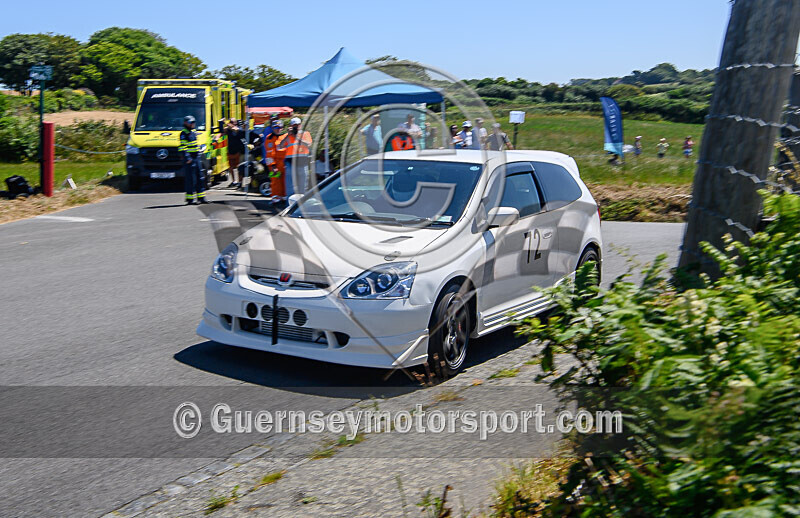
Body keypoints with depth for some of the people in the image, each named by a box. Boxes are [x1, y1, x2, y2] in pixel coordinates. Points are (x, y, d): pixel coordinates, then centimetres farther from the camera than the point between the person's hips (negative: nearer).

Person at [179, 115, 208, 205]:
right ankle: (190, 199, -2)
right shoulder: (184, 133, -9)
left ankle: (201, 197, 17)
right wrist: (187, 158, -22)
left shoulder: (193, 132, 17)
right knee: (190, 179, -6)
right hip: (189, 159, -9)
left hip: (196, 157, 9)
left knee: (200, 177, 10)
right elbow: (182, 147, -16)